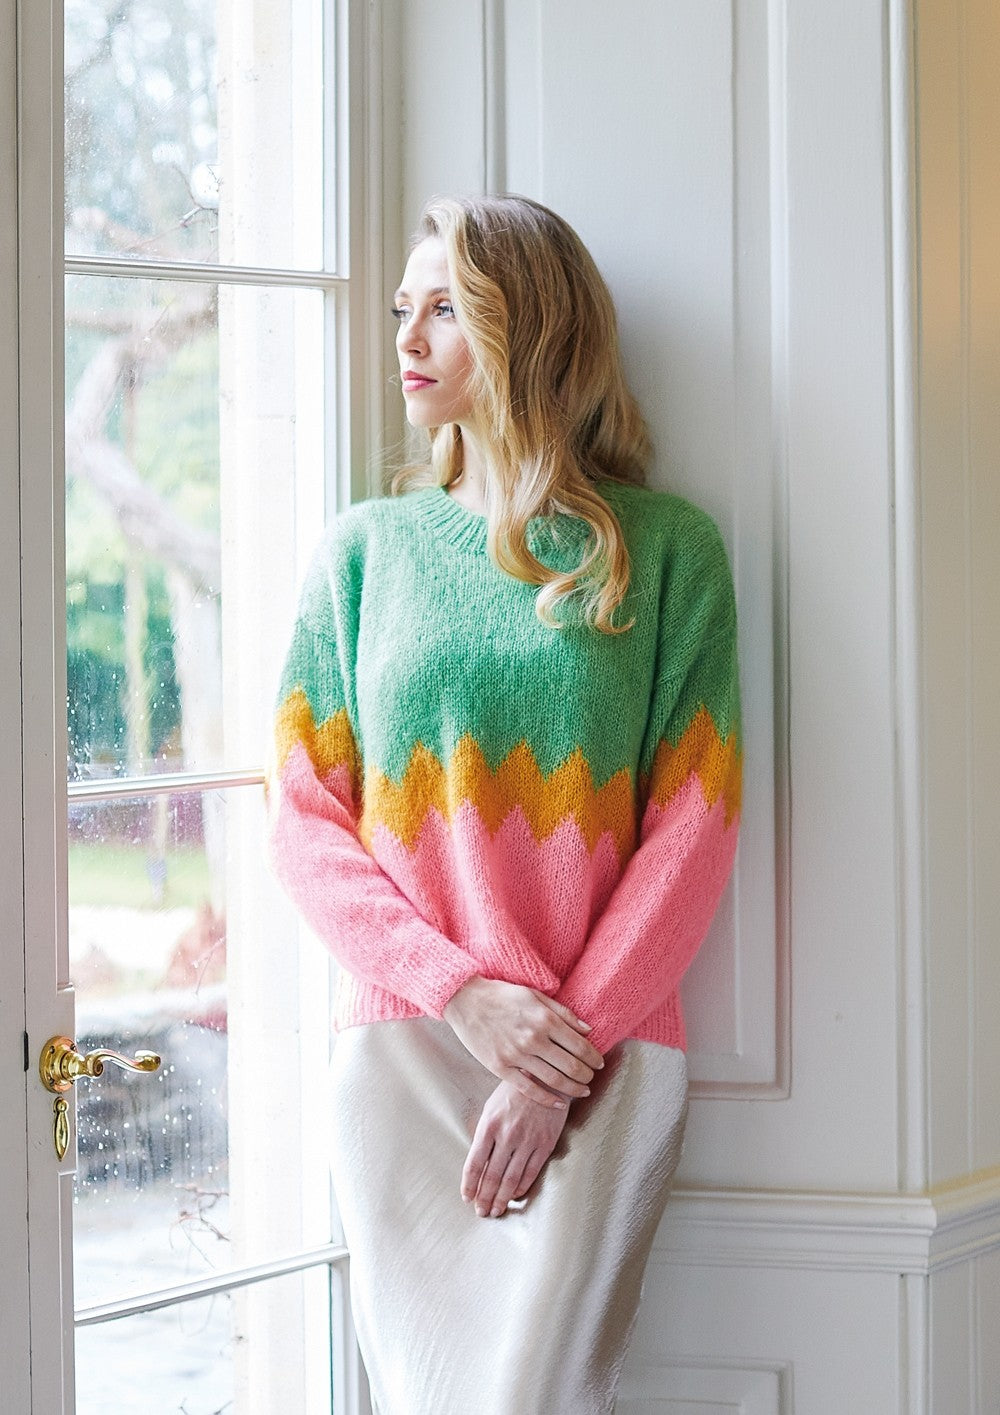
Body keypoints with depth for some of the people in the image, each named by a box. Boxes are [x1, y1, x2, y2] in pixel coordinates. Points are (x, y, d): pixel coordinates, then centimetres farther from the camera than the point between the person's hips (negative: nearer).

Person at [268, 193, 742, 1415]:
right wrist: (464, 994, -9)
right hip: (399, 1050, 2)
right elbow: (305, 819, 5)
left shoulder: (666, 551, 4)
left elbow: (692, 829, 0)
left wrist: (564, 1060, -8)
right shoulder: (364, 549, 9)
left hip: (600, 1057, -2)